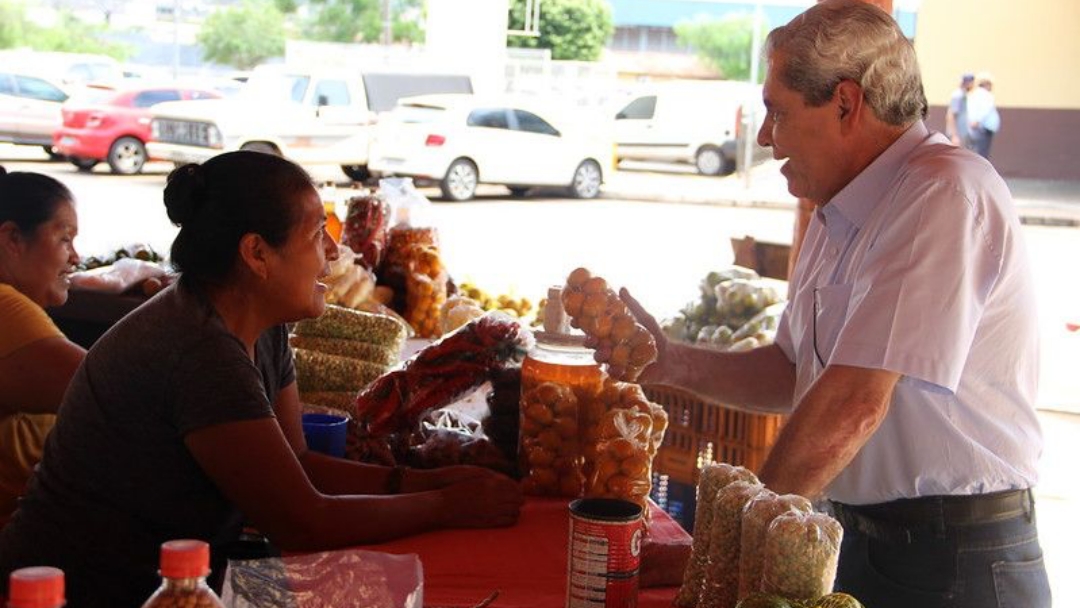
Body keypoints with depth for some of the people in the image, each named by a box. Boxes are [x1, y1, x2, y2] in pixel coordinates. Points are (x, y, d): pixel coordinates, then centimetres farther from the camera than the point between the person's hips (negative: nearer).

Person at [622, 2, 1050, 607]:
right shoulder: (841, 214, 10)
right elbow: (794, 373, 15)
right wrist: (673, 363, 1)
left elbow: (854, 406, -25)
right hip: (862, 544, 8)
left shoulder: (944, 194, -21)